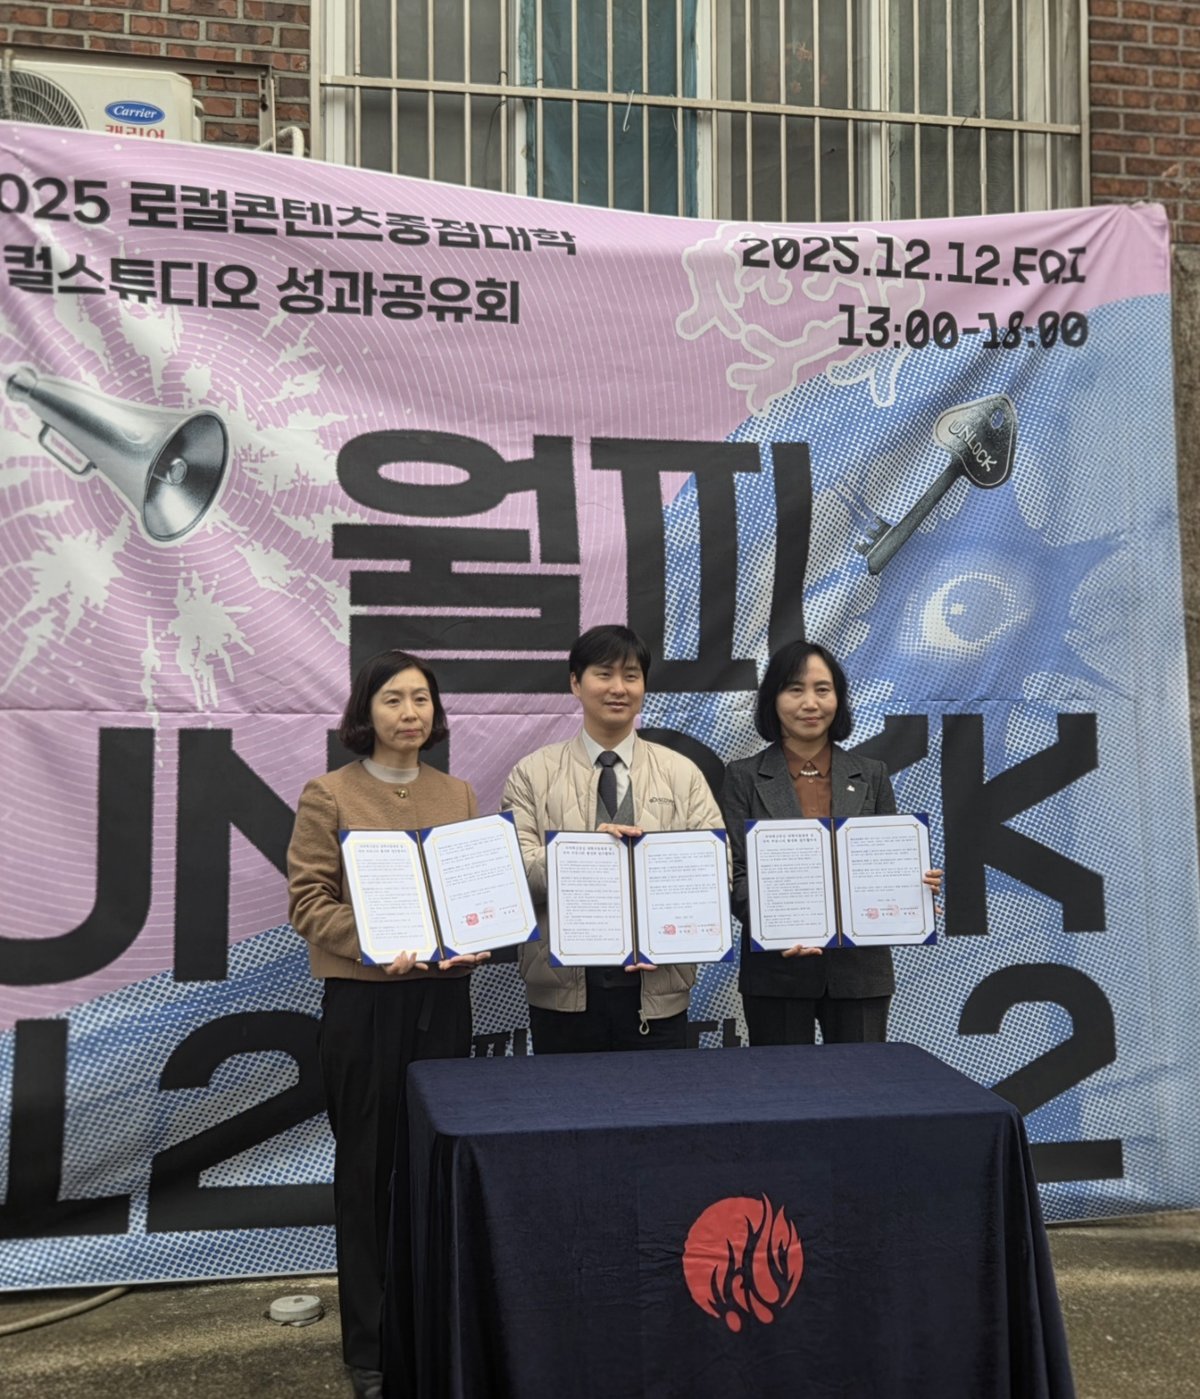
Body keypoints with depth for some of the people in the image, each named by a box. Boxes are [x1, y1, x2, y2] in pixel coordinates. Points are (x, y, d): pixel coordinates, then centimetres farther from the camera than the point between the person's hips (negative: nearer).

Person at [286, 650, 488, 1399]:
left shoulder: (457, 794, 9)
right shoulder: (329, 795, -3)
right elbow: (308, 899, -7)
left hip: (444, 995, 3)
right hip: (362, 998, -3)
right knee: (367, 1165, 5)